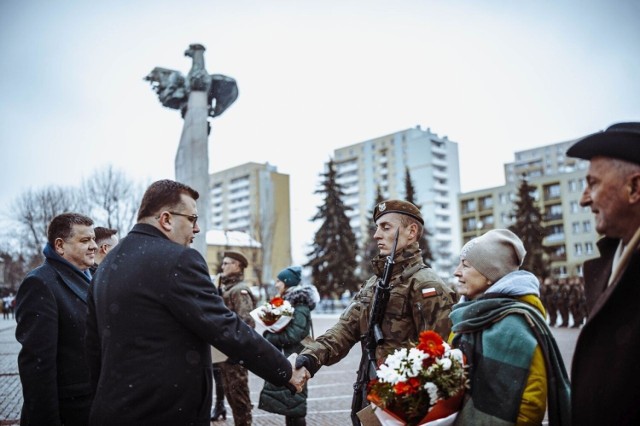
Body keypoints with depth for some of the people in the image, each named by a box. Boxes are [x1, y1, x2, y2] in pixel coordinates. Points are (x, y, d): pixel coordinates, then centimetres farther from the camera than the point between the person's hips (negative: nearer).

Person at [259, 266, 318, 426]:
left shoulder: (300, 306, -16)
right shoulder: (288, 302, 12)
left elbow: (293, 335, -23)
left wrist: (269, 337, -13)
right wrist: (269, 335, -2)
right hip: (285, 360, 9)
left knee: (294, 406, -2)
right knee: (289, 405, 14)